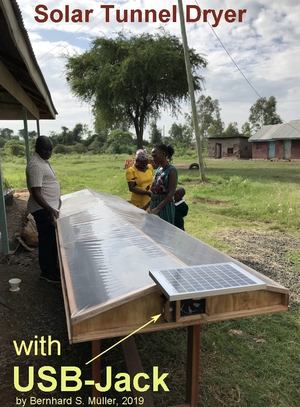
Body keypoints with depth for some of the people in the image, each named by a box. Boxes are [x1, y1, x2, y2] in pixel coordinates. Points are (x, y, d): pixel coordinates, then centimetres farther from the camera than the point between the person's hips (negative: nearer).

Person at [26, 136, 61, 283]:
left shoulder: (43, 161, 12)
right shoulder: (35, 165, -20)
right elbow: (36, 193, -25)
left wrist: (56, 203, 29)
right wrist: (50, 209, -35)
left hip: (50, 207, 10)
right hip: (43, 210, -10)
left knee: (53, 240, 17)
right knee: (47, 241, 0)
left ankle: (53, 268, 31)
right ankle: (48, 273, 14)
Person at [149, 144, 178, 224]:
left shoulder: (171, 170, -11)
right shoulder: (158, 169, 11)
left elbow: (171, 193, -17)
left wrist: (157, 208, -22)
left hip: (165, 207, -7)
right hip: (154, 205, 7)